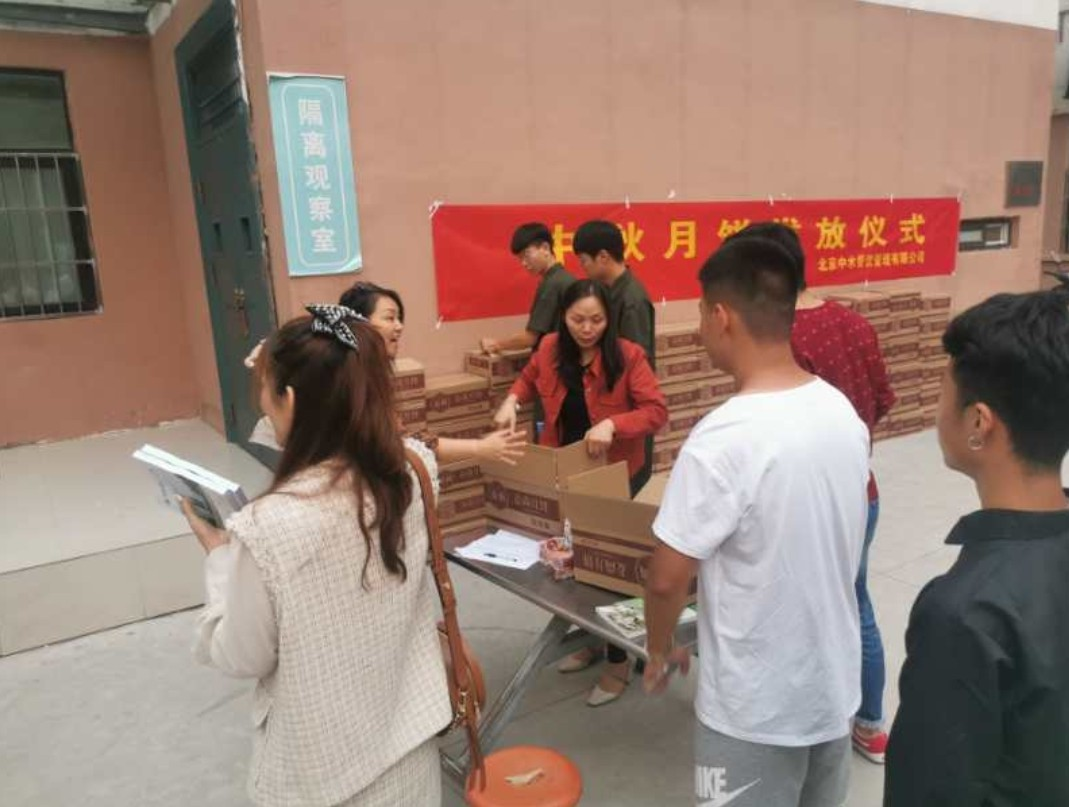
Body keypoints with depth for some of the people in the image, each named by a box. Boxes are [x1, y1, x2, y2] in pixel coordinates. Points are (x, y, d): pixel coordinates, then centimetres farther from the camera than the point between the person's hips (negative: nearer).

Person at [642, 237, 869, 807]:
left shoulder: (723, 440, -28)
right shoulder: (843, 412, -6)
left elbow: (667, 580, -21)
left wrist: (659, 652, -2)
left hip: (755, 707, -6)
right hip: (836, 684, 6)